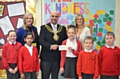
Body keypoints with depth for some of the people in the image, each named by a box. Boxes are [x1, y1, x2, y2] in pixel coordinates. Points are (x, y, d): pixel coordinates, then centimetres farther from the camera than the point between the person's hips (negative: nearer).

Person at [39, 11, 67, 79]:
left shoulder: (63, 28, 9)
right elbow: (41, 40, -7)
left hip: (57, 57, 2)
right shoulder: (44, 27, 2)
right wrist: (50, 46, -20)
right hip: (46, 57, -2)